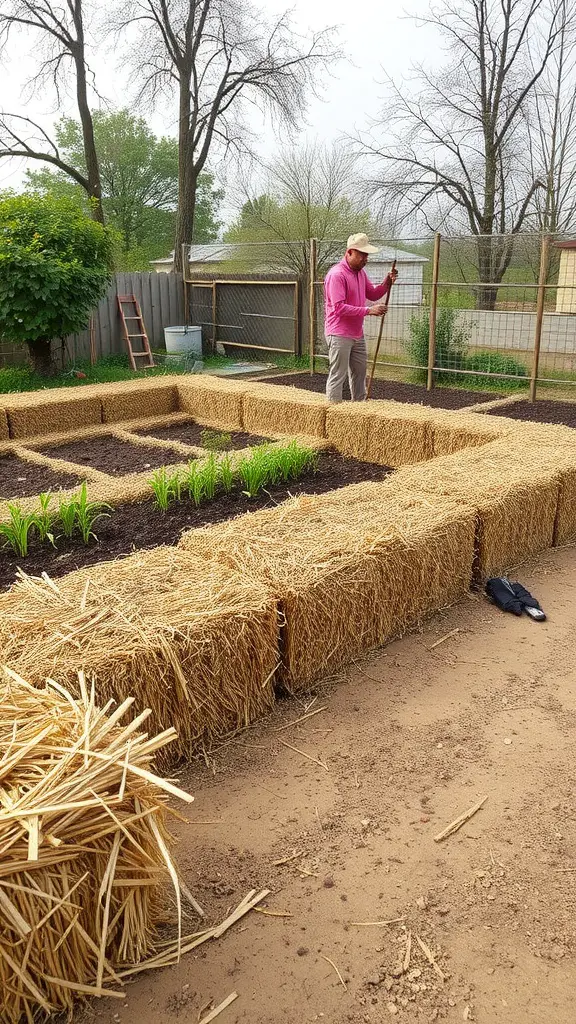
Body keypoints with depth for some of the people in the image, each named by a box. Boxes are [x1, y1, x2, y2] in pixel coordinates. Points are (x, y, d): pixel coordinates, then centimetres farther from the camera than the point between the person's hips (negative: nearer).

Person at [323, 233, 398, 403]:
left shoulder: (360, 272, 12)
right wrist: (368, 311, -28)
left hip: (357, 334, 9)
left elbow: (373, 294, 20)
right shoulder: (337, 274, -17)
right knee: (337, 376, -5)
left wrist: (387, 283, -1)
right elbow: (339, 307, -25)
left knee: (359, 374, 17)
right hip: (339, 336, -9)